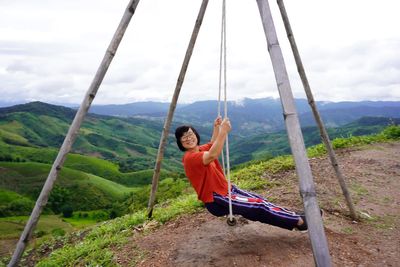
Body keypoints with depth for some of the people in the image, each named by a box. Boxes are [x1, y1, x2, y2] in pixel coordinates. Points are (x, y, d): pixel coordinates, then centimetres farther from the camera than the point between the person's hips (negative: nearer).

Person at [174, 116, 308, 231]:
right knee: (258, 206, -9)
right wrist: (223, 131, -39)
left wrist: (216, 128, 12)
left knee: (259, 200, 5)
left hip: (226, 189, 9)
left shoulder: (200, 150, 5)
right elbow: (212, 155, -39)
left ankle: (295, 218, 14)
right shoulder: (189, 158, -22)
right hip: (216, 201, -9)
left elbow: (212, 144, 26)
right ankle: (299, 221, 2)